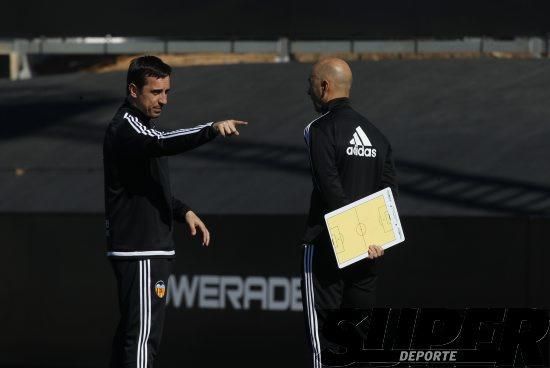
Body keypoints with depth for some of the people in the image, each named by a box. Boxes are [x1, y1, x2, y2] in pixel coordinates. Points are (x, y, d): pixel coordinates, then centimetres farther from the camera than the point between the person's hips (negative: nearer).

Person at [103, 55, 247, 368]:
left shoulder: (139, 127, 19)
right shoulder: (126, 128, -14)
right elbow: (162, 144, -35)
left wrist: (183, 211, 11)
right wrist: (212, 130, -48)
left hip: (153, 248, 10)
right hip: (140, 251, -10)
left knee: (131, 332, 14)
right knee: (143, 334, -14)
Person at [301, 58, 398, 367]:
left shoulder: (321, 129, -9)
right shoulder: (375, 133, 14)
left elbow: (331, 189, -18)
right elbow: (390, 188, 10)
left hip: (327, 245, -7)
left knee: (323, 333, -4)